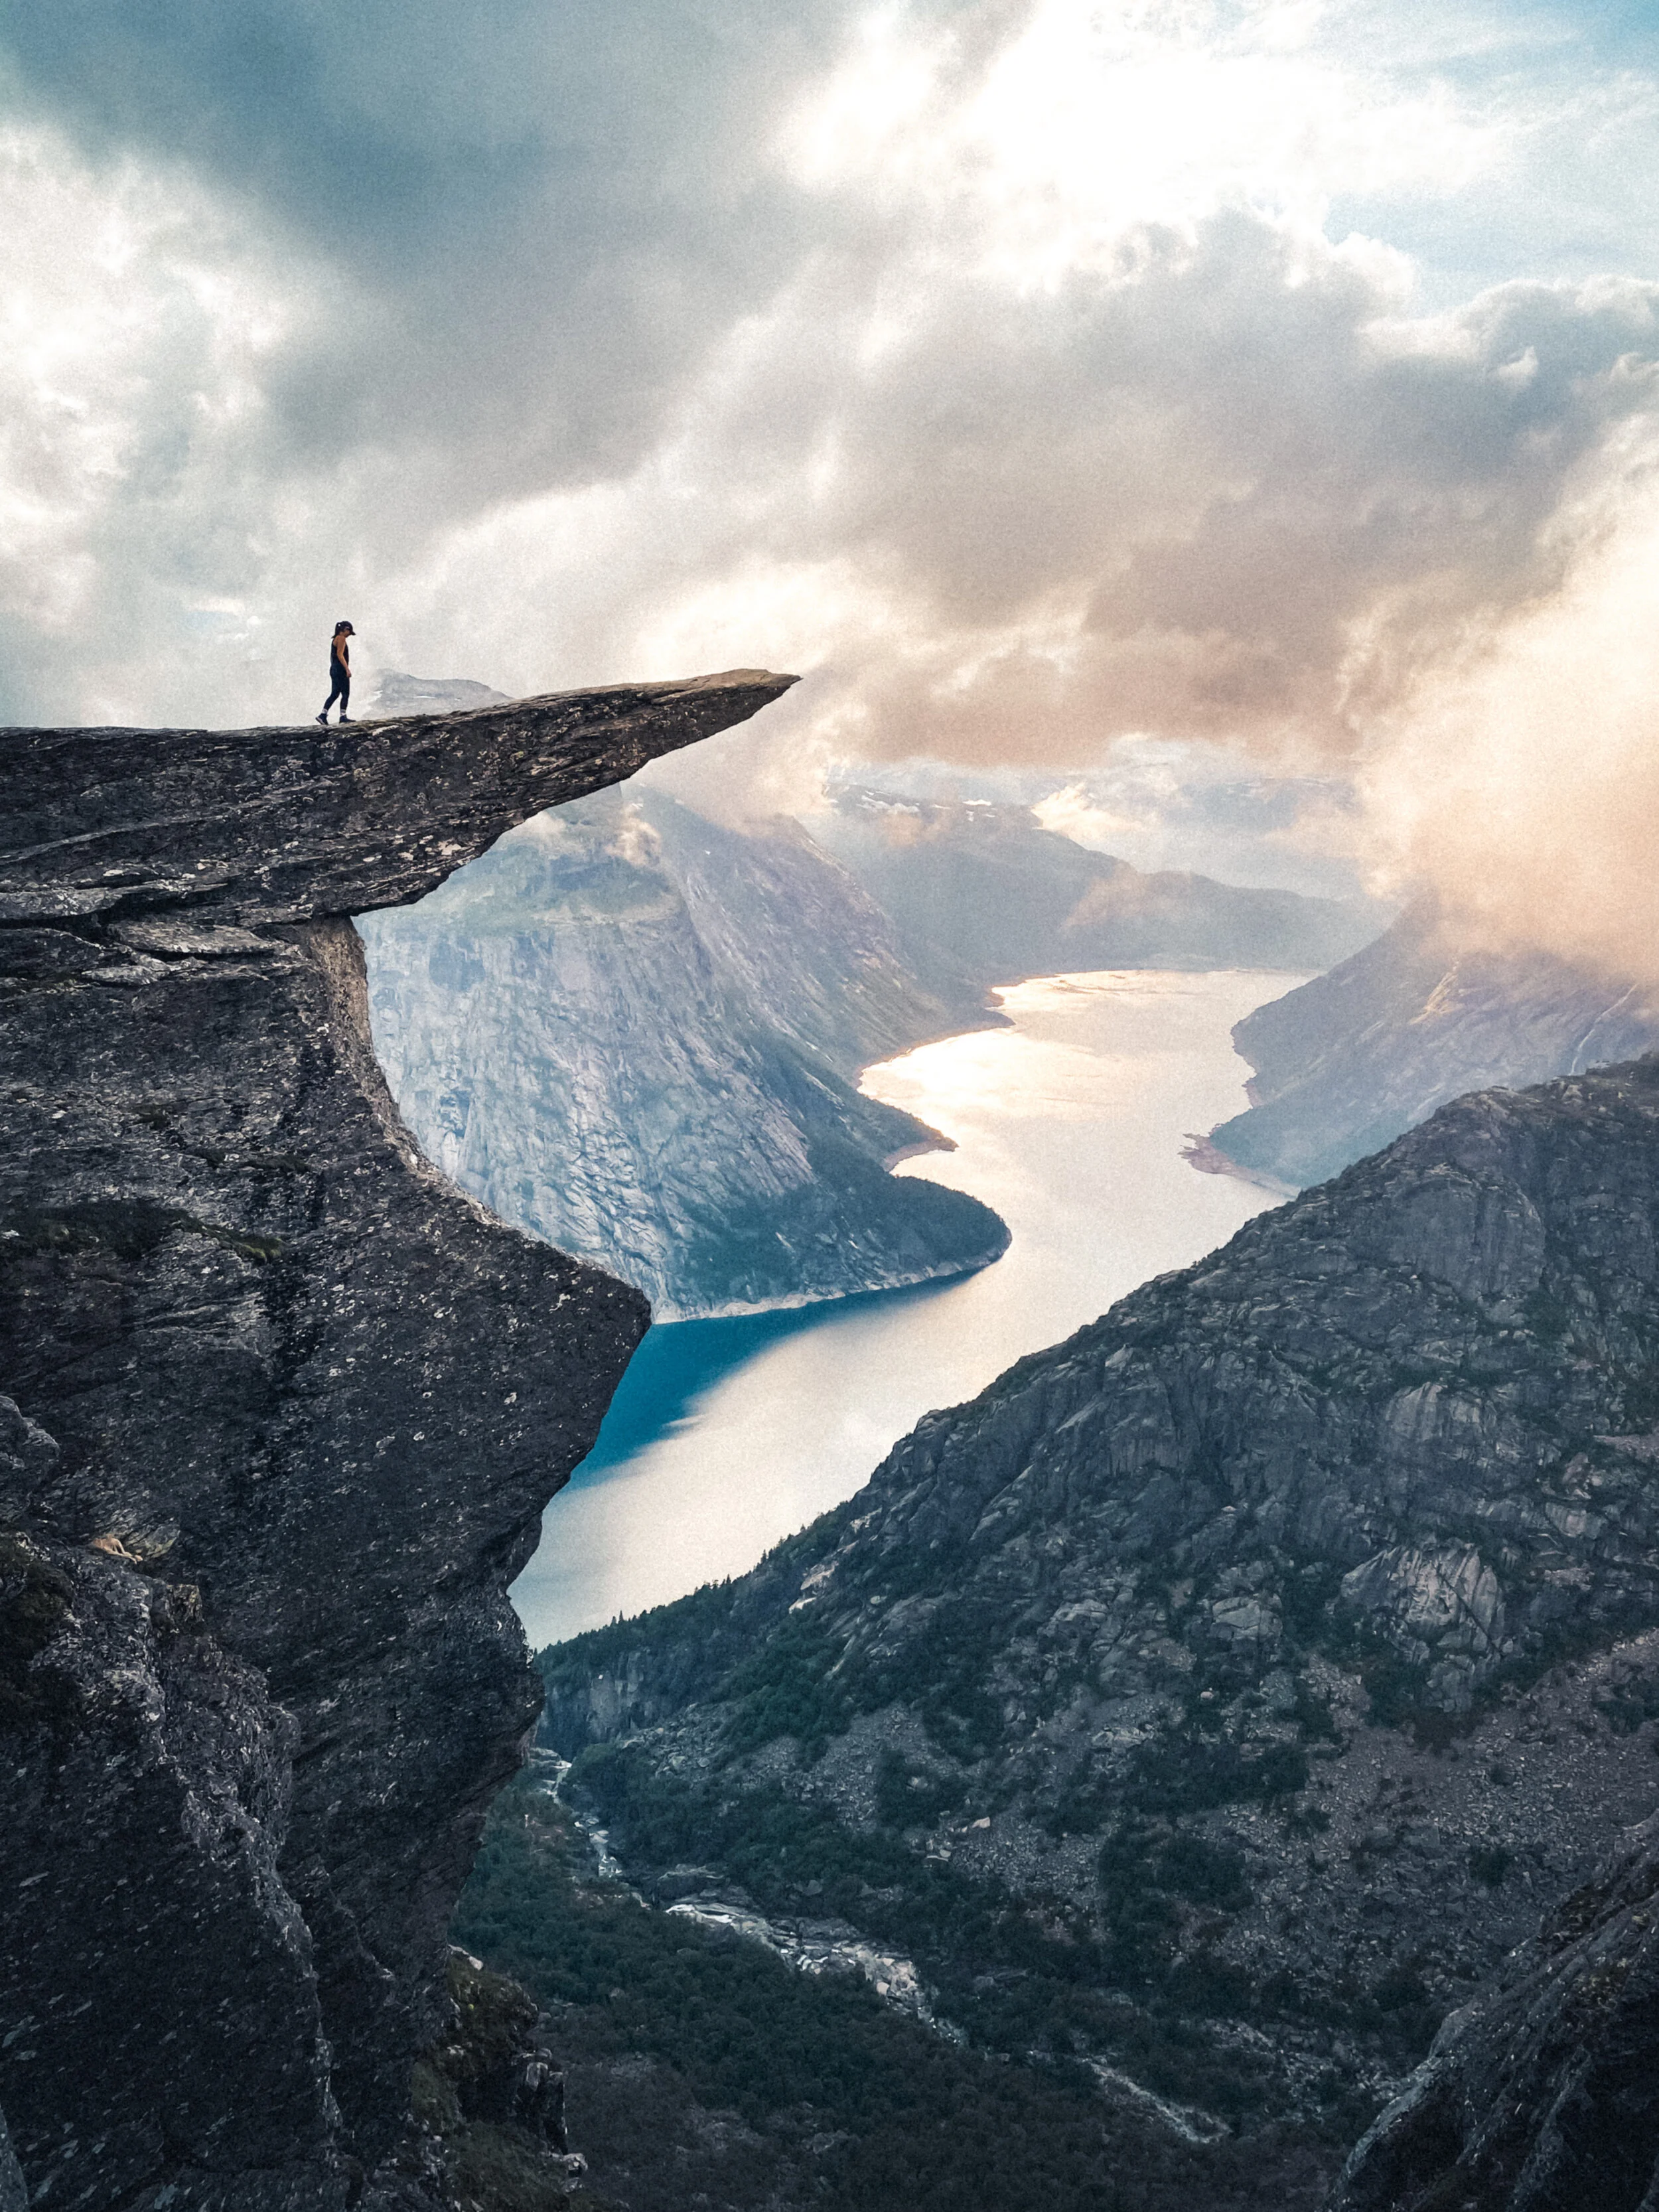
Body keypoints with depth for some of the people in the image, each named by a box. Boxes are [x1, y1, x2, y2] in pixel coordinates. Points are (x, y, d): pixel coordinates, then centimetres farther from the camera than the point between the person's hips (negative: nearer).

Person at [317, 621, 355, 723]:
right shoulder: (341, 638, -9)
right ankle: (343, 716, -7)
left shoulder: (336, 639, 19)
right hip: (340, 670, -10)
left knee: (335, 694, 9)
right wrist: (347, 669, -22)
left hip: (334, 669, 10)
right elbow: (340, 655, -19)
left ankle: (323, 715, 4)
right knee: (346, 694, -6)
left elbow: (332, 656, 21)